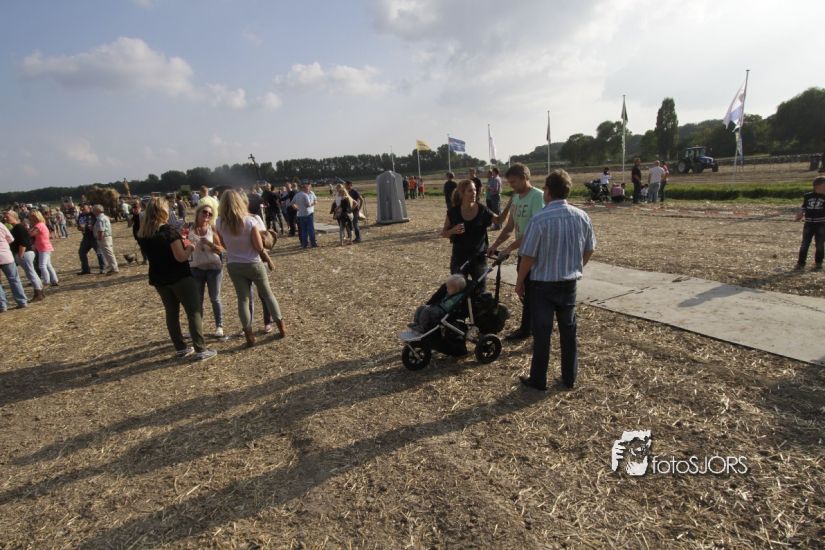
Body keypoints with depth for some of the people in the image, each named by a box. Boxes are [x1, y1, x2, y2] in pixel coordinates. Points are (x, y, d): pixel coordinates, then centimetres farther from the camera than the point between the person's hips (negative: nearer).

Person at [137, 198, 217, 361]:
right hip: (179, 277, -7)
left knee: (171, 312, 15)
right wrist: (190, 248, -1)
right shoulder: (169, 231, -17)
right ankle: (200, 350, -4)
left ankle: (180, 348, 21)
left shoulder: (142, 235, 5)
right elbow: (181, 257, -20)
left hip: (158, 279, 7)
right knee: (194, 311, -2)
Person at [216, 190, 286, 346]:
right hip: (253, 264, -2)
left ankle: (249, 335, 11)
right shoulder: (249, 221, -18)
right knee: (267, 294, 14)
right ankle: (281, 326, 22)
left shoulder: (220, 223, -8)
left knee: (243, 299, 10)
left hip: (233, 266, 2)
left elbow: (225, 245, 6)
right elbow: (259, 247, -15)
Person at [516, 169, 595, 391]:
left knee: (542, 331, 5)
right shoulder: (581, 216, -2)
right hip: (569, 283, 5)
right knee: (568, 329, 16)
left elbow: (528, 256, -15)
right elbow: (589, 250, 7)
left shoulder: (540, 219, -19)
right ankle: (569, 377, 27)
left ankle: (538, 380, 17)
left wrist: (519, 282, -2)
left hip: (542, 284, -4)